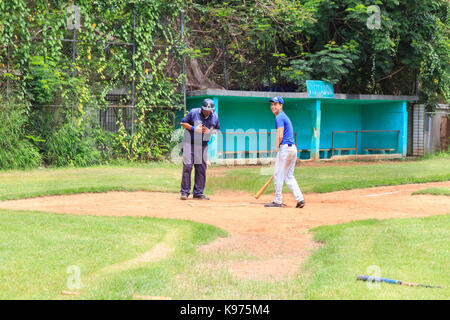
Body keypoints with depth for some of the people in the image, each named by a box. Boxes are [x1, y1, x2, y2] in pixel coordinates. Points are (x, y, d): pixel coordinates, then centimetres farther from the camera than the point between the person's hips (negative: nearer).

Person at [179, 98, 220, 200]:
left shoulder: (215, 116, 1)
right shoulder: (193, 112, -9)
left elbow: (216, 130, 12)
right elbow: (183, 123, -2)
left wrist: (209, 131, -10)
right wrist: (194, 128, -16)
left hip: (203, 145, 4)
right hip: (190, 143, -4)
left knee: (201, 168, 4)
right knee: (187, 166, -9)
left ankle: (198, 193, 13)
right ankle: (184, 192, -3)